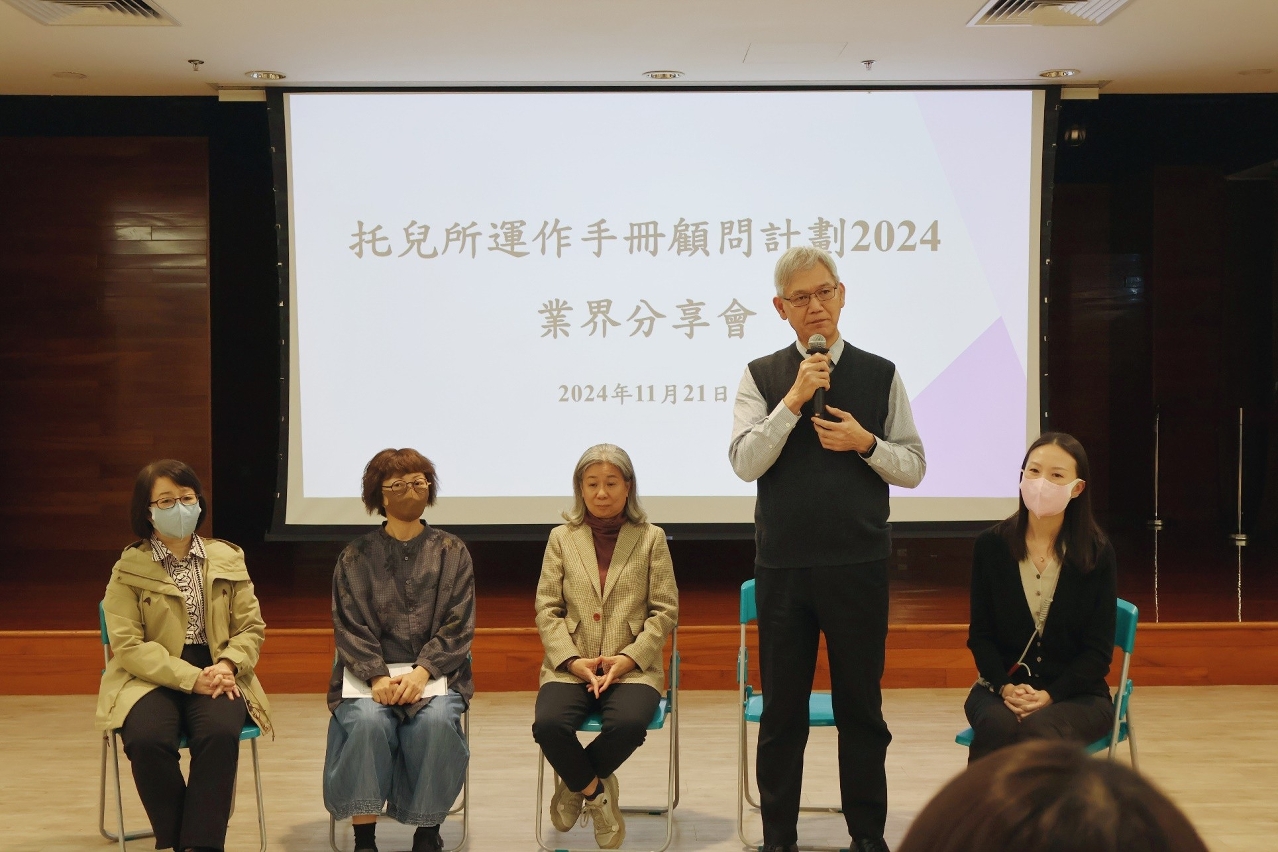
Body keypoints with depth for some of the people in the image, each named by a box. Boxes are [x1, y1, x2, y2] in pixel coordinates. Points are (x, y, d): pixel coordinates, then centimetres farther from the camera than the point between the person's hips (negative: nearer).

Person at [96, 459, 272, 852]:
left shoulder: (228, 559, 10)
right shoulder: (128, 568, 1)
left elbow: (252, 627, 9)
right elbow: (128, 644, -8)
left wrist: (227, 665, -13)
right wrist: (191, 678, -19)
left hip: (216, 675, 2)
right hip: (151, 678, -1)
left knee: (220, 733, -32)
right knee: (147, 740, -33)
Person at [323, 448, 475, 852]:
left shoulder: (452, 553, 7)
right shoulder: (355, 557, 7)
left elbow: (457, 627, 0)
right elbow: (350, 627, 0)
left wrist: (420, 673, -16)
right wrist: (377, 677, -17)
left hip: (435, 672, 0)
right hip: (368, 672, 0)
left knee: (435, 722, -30)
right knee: (367, 721, -31)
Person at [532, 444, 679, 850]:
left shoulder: (651, 538, 7)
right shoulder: (562, 538, 10)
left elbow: (665, 610, 3)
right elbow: (547, 610, 5)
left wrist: (628, 658, -11)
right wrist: (573, 661, -10)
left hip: (632, 667, -1)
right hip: (571, 667, 1)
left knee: (628, 724, -32)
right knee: (548, 725, -29)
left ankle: (576, 784, 0)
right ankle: (596, 792, 1)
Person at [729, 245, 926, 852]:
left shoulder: (880, 375, 5)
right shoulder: (762, 377, 3)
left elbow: (913, 467, 7)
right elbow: (745, 462, -8)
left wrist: (865, 443, -11)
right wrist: (794, 400, -16)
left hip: (859, 566, 1)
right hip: (783, 568, 0)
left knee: (861, 707, 10)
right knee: (781, 712, 9)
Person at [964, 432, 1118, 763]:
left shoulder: (1098, 553, -3)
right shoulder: (991, 545, 1)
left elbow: (1099, 649, -3)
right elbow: (980, 634, 3)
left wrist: (1050, 695, -17)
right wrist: (1005, 687, -15)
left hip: (1076, 694, -1)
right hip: (1002, 687, 1)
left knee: (1037, 730, -34)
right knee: (999, 727, -33)